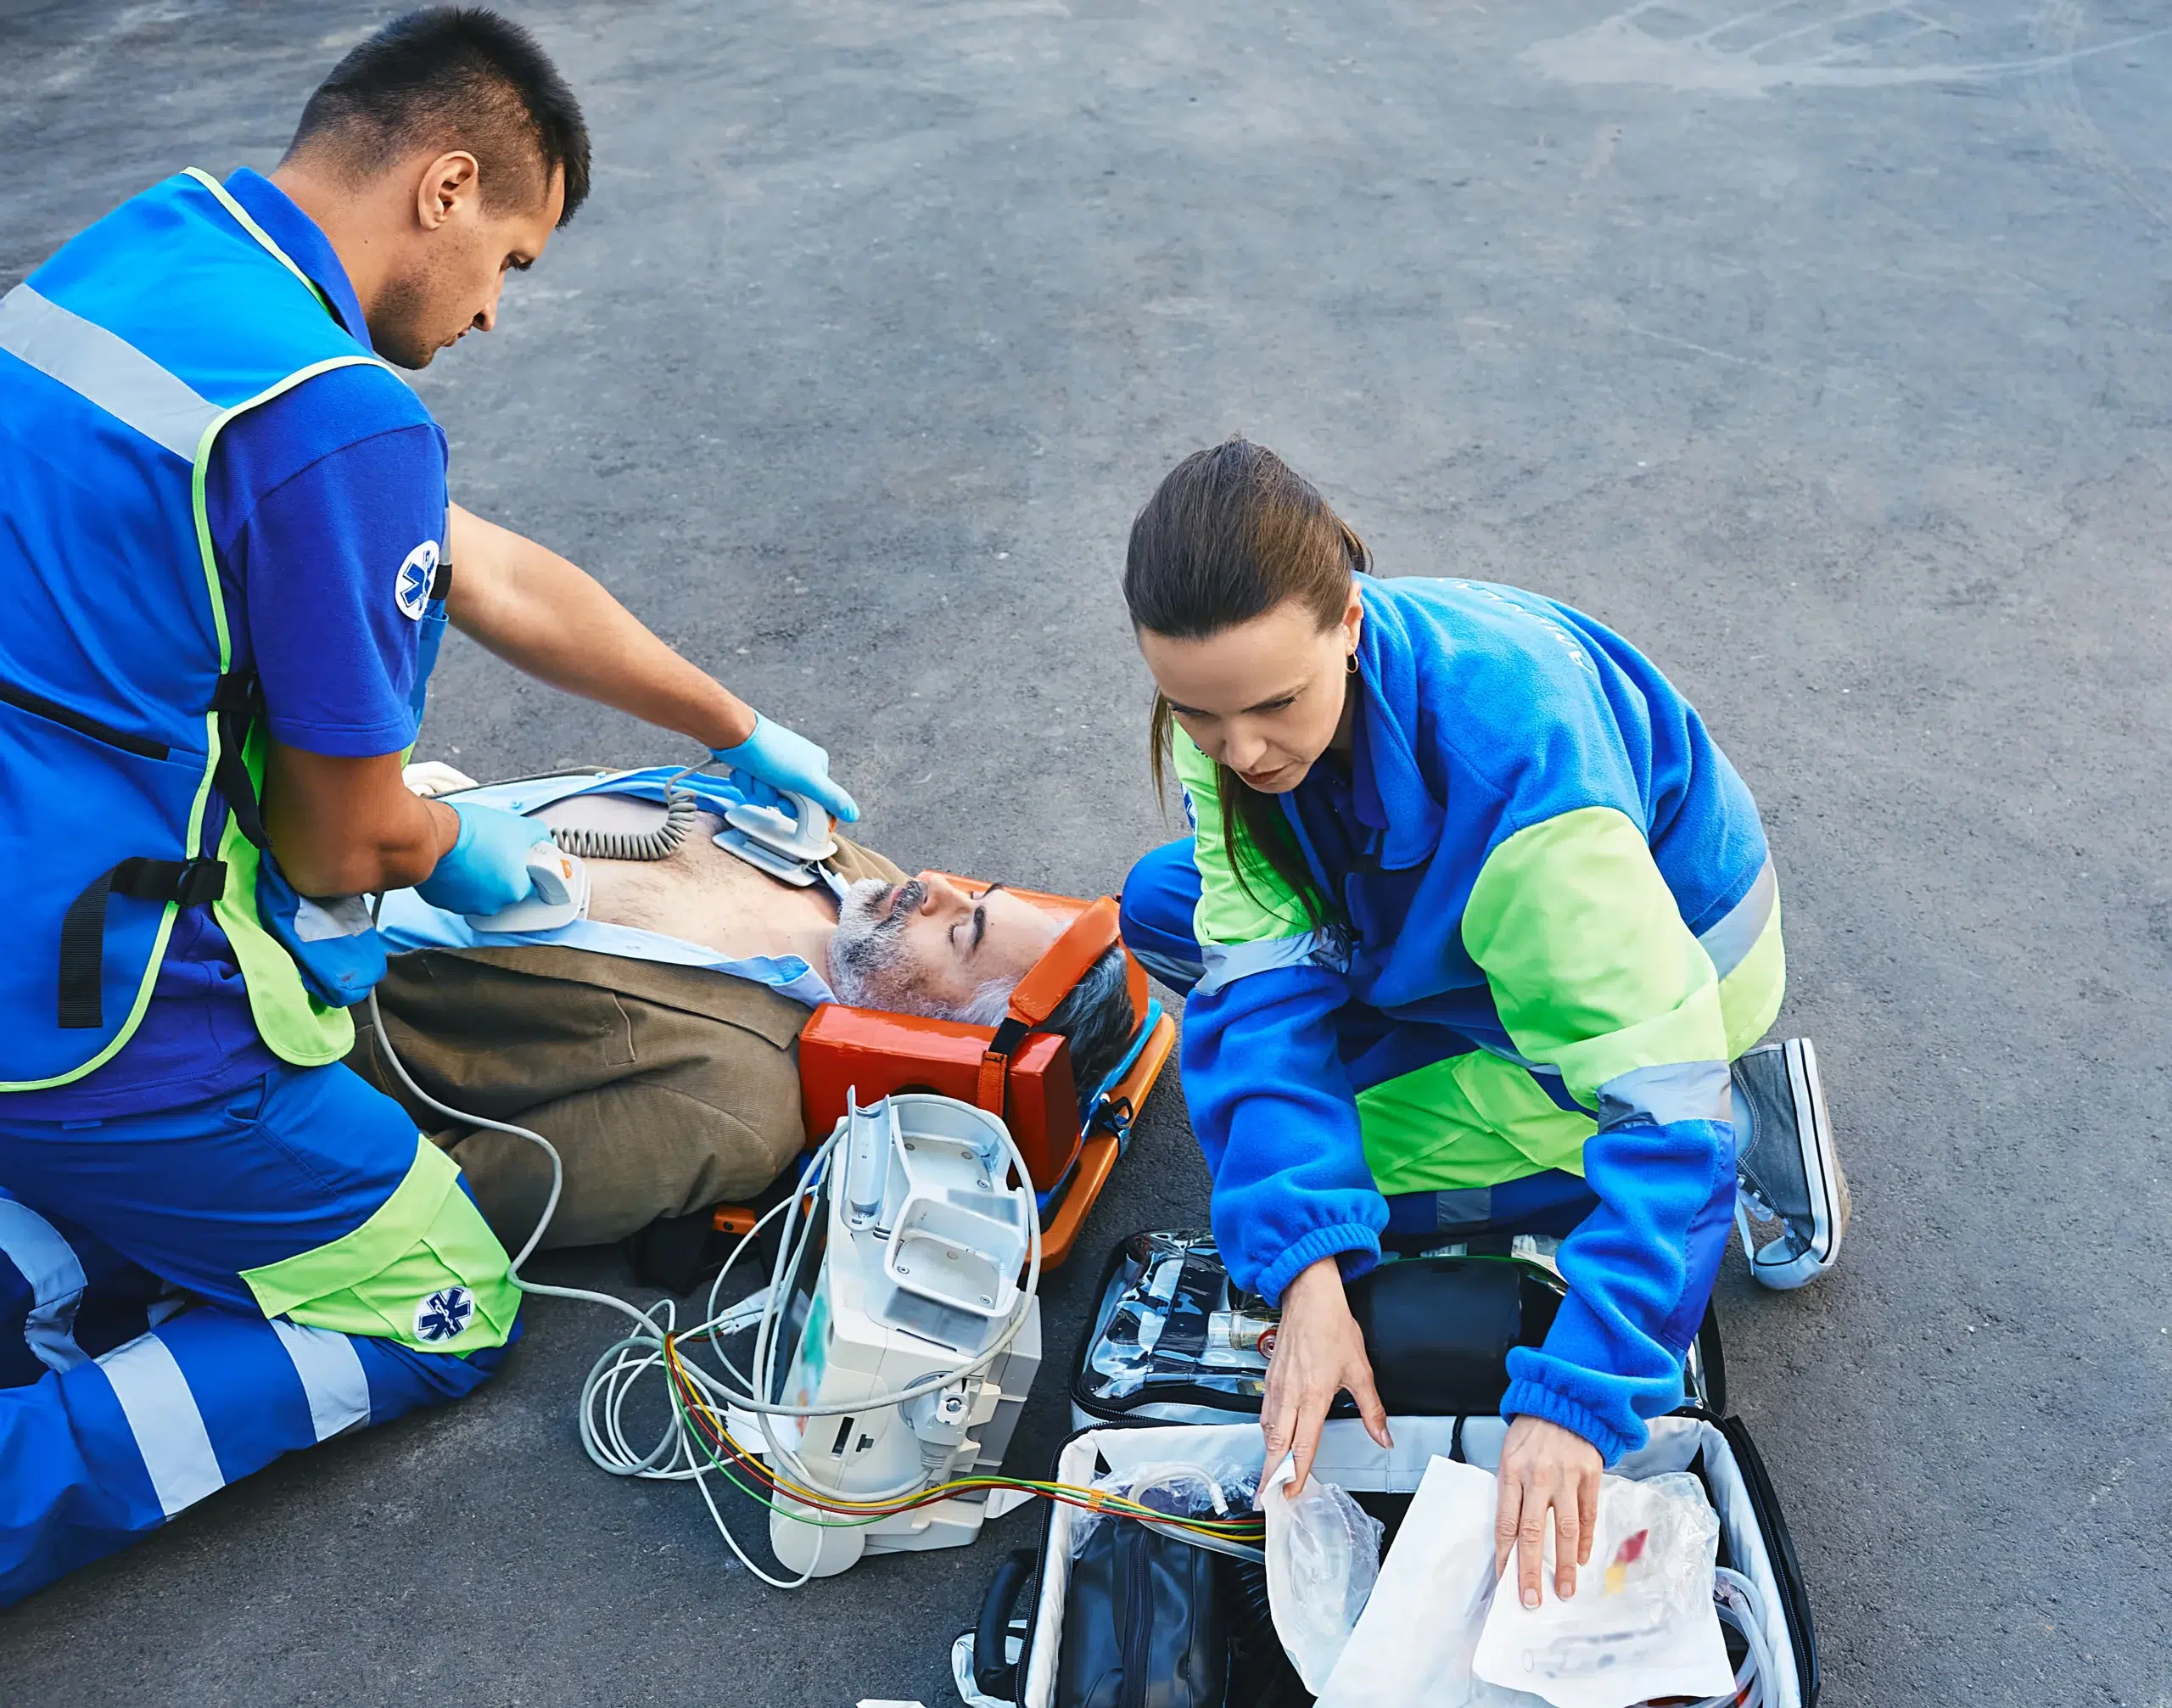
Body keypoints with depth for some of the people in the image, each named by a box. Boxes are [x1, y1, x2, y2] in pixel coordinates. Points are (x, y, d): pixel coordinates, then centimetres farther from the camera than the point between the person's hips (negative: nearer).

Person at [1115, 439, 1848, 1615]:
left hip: (1660, 942, -6)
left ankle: (1741, 1110, -1)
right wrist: (1305, 1271, -39)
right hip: (1447, 911, 6)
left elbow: (1660, 1100, -42)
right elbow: (1265, 980, -28)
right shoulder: (1231, 699, -24)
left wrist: (1573, 1395, -48)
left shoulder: (1518, 749, -43)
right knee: (1164, 906, -4)